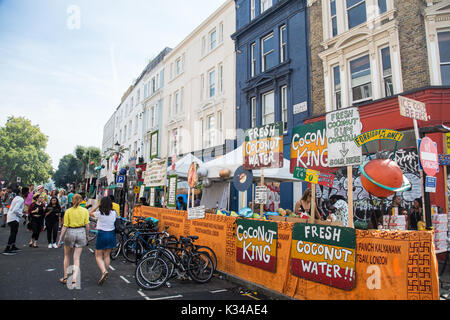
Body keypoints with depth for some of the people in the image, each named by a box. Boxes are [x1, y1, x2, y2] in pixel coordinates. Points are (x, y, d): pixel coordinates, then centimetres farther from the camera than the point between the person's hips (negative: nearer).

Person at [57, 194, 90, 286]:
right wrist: (87, 236, 12)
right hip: (81, 233, 1)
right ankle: (74, 280, 0)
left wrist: (60, 239, 1)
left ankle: (65, 278, 28)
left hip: (70, 233, -1)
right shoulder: (85, 211, -3)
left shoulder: (68, 211, -5)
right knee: (77, 258, 7)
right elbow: (87, 225, -2)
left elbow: (64, 226, -5)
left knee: (67, 256, 21)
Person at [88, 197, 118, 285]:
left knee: (98, 256, 6)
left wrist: (98, 206, 5)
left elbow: (90, 213, 8)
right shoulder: (114, 213, -5)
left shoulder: (99, 213, -12)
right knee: (107, 255, 16)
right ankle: (105, 274, 23)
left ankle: (104, 271, -16)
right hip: (111, 234, 4)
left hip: (102, 234, -4)